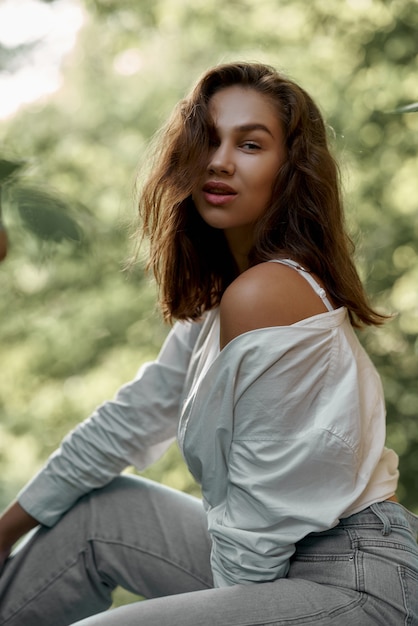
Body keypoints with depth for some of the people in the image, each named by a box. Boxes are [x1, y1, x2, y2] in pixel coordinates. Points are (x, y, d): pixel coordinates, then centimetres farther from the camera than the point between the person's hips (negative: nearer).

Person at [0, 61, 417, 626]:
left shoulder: (265, 293, -23)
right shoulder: (213, 294, 8)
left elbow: (259, 514, -21)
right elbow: (131, 418, 12)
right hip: (285, 560, 9)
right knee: (90, 514, 13)